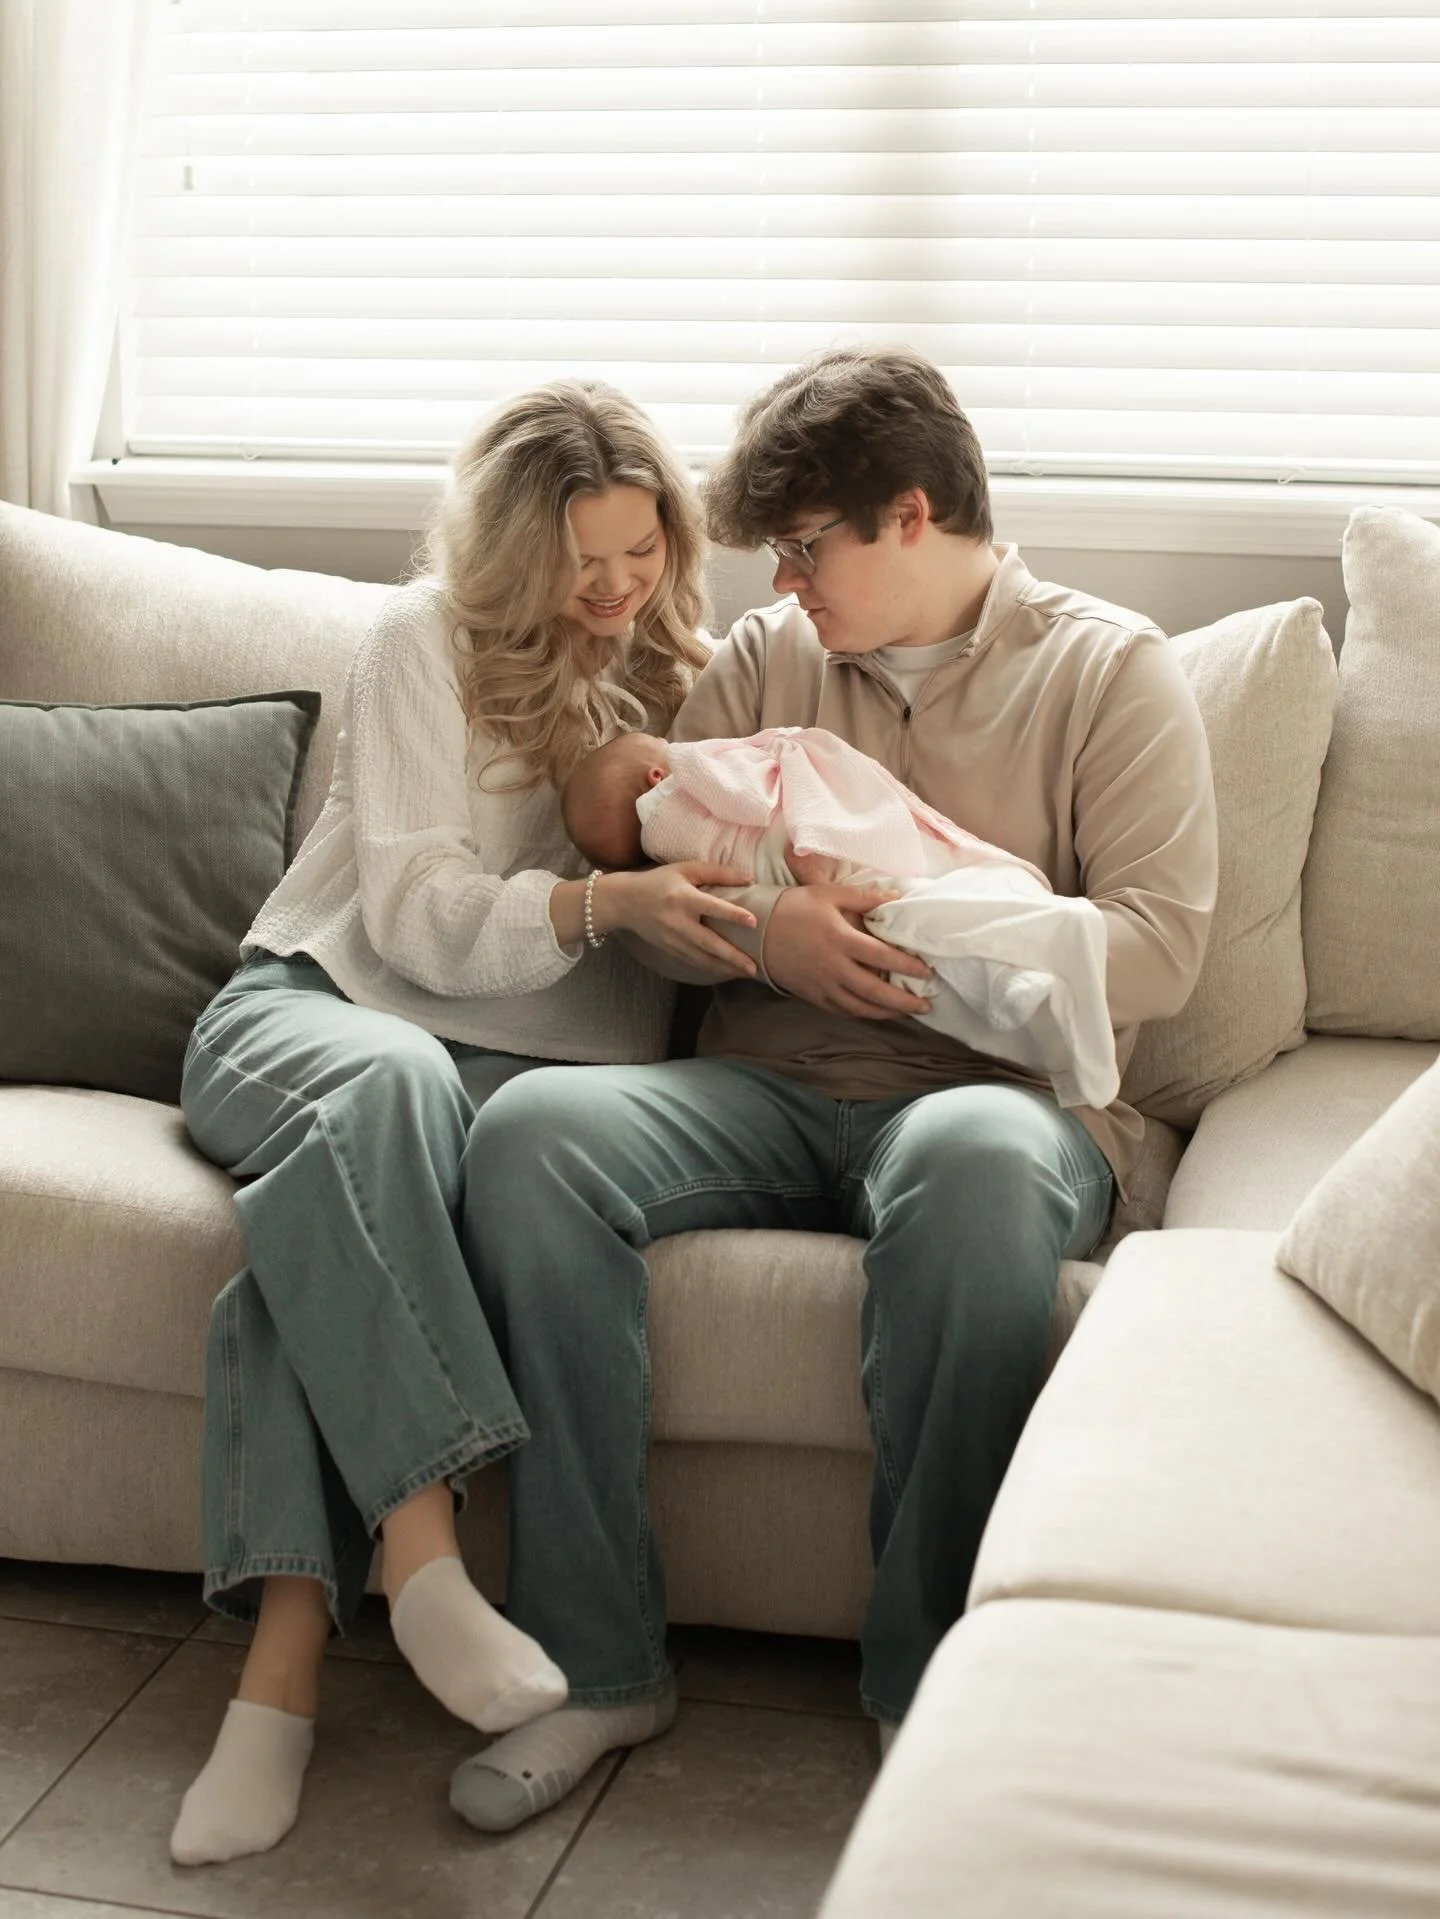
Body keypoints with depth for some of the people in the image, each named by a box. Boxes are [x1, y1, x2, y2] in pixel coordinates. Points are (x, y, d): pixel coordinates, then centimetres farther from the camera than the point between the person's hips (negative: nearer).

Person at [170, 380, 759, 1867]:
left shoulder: (689, 675, 13)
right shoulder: (427, 639, 3)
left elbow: (693, 933, 16)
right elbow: (417, 916, -8)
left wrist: (761, 912, -8)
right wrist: (599, 906, -25)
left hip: (538, 1062, 1)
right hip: (319, 1003, -1)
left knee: (332, 1204, -34)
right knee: (390, 1082, -39)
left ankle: (284, 1659, -39)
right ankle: (419, 1555, -43)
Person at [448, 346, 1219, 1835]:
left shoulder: (1107, 668, 6)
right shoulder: (760, 661, 17)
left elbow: (1159, 944, -5)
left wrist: (944, 943, -16)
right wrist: (761, 928, -11)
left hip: (1003, 1089, -3)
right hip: (768, 1092, 4)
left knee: (970, 1158, -41)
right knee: (530, 1128, -26)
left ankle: (928, 1682, -24)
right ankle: (598, 1661, -19)